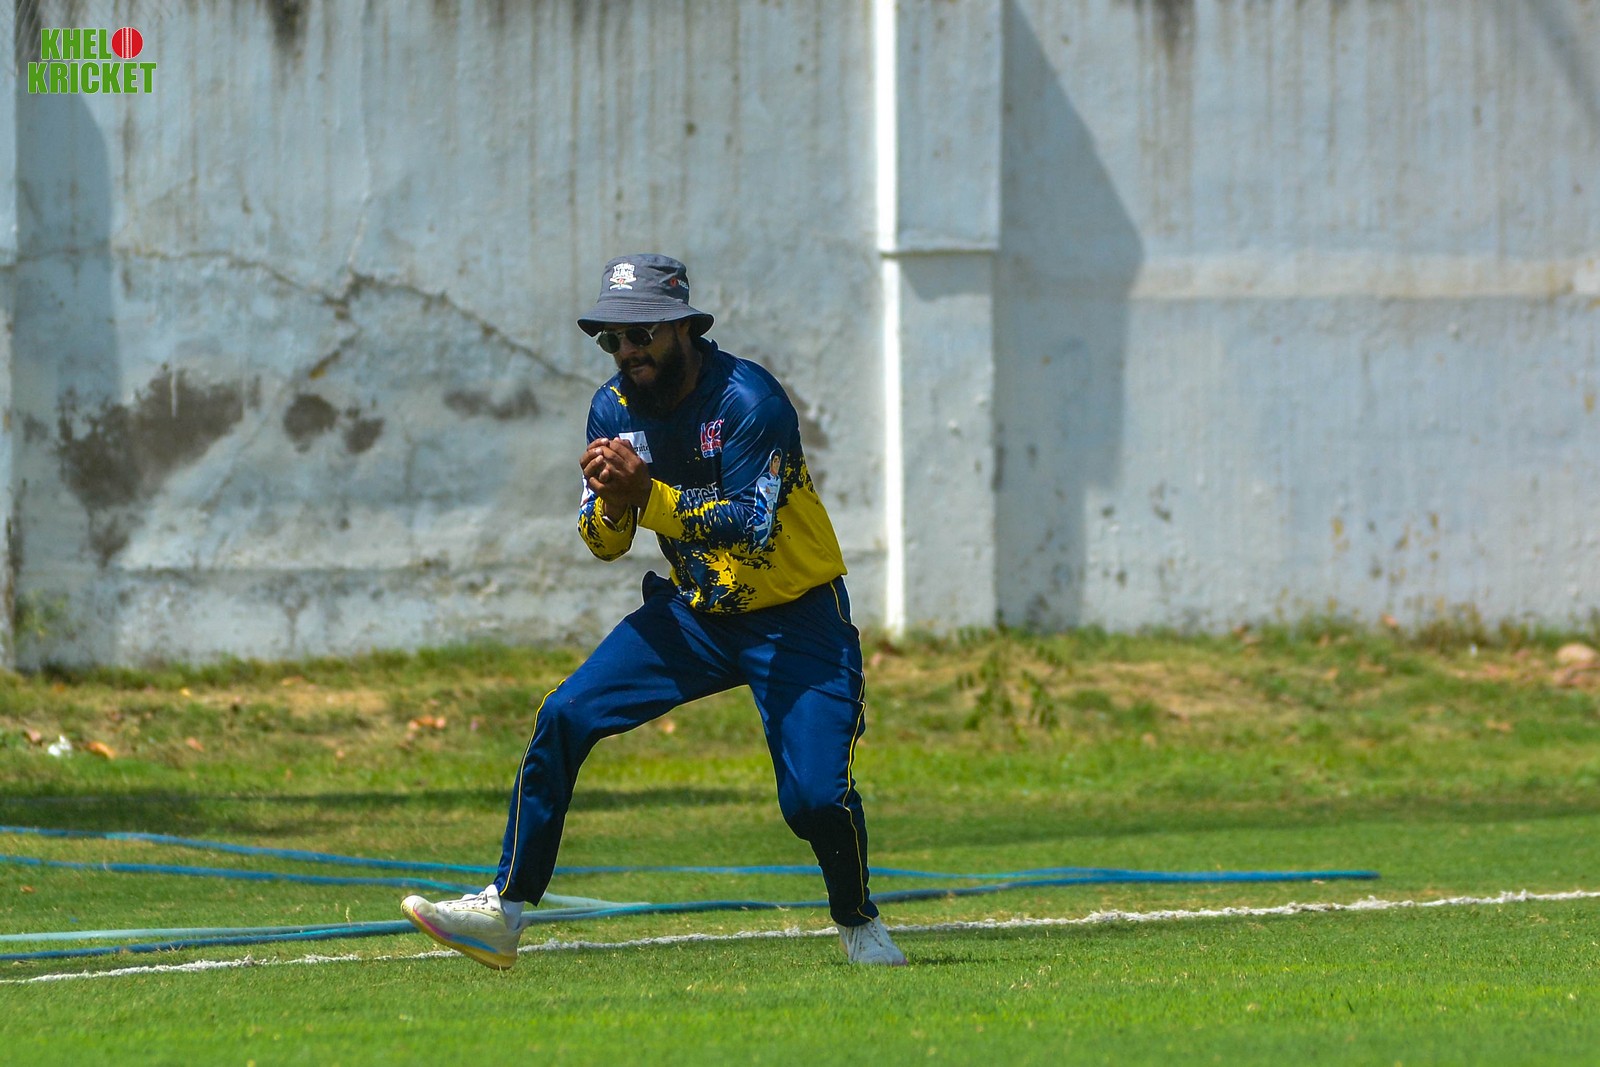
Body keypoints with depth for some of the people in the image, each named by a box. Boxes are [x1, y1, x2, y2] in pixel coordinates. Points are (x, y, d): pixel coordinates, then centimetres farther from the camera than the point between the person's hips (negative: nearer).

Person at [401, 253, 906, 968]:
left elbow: (753, 525, -30)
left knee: (815, 796, -20)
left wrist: (646, 493, -39)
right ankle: (502, 913, -6)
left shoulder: (747, 399, -22)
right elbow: (604, 544, -1)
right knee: (564, 719, -9)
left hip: (796, 622, -6)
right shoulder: (614, 410, -3)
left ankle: (857, 923, 11)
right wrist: (608, 501, -25)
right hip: (693, 614, 6)